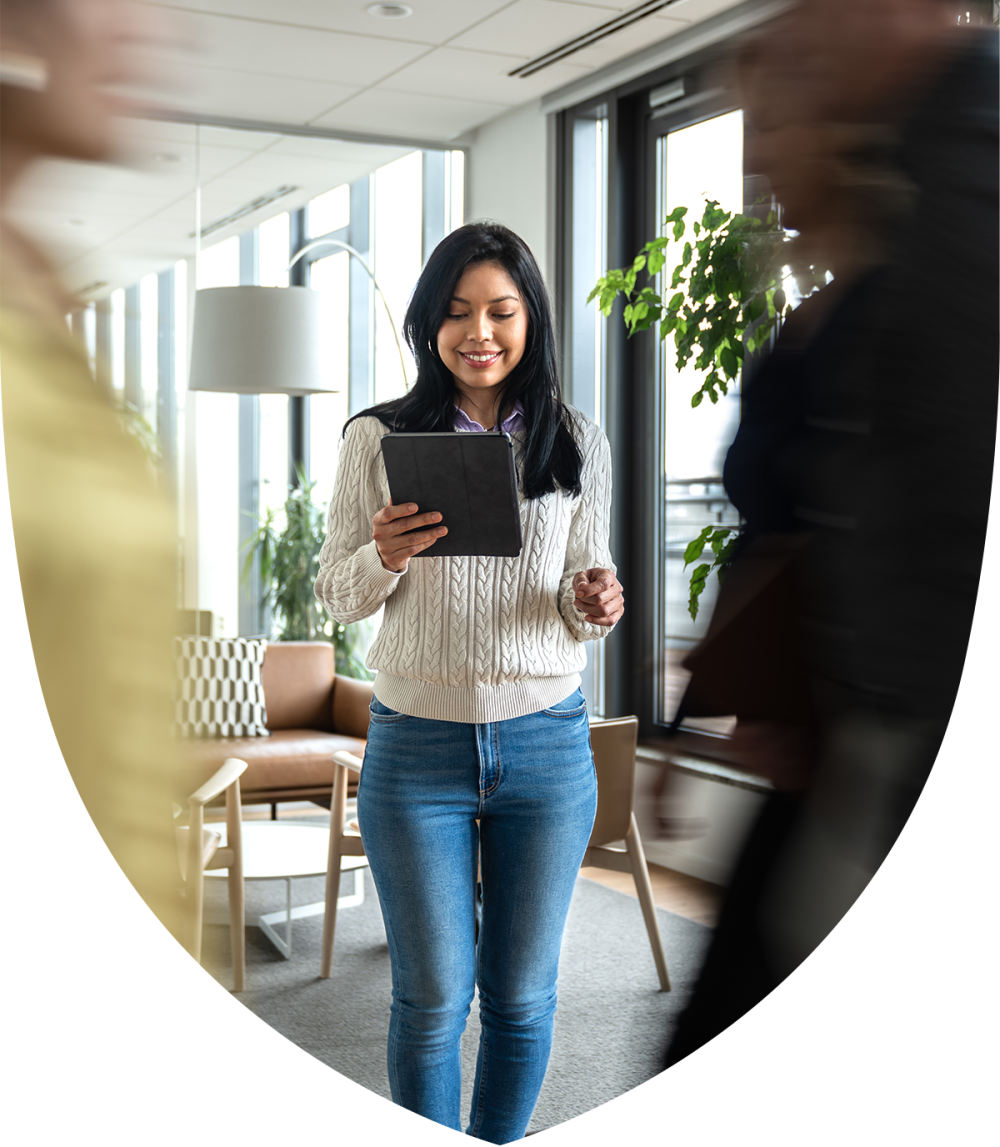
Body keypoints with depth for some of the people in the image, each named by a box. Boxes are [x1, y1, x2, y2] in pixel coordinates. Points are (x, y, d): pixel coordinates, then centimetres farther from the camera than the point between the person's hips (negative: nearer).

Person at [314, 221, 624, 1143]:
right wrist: (383, 558, -19)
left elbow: (585, 590, 10)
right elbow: (336, 598, 3)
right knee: (433, 996, 7)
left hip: (548, 746, 2)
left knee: (522, 995, 13)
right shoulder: (379, 438, -1)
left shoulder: (579, 444, 3)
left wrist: (594, 603, -14)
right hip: (416, 748, -1)